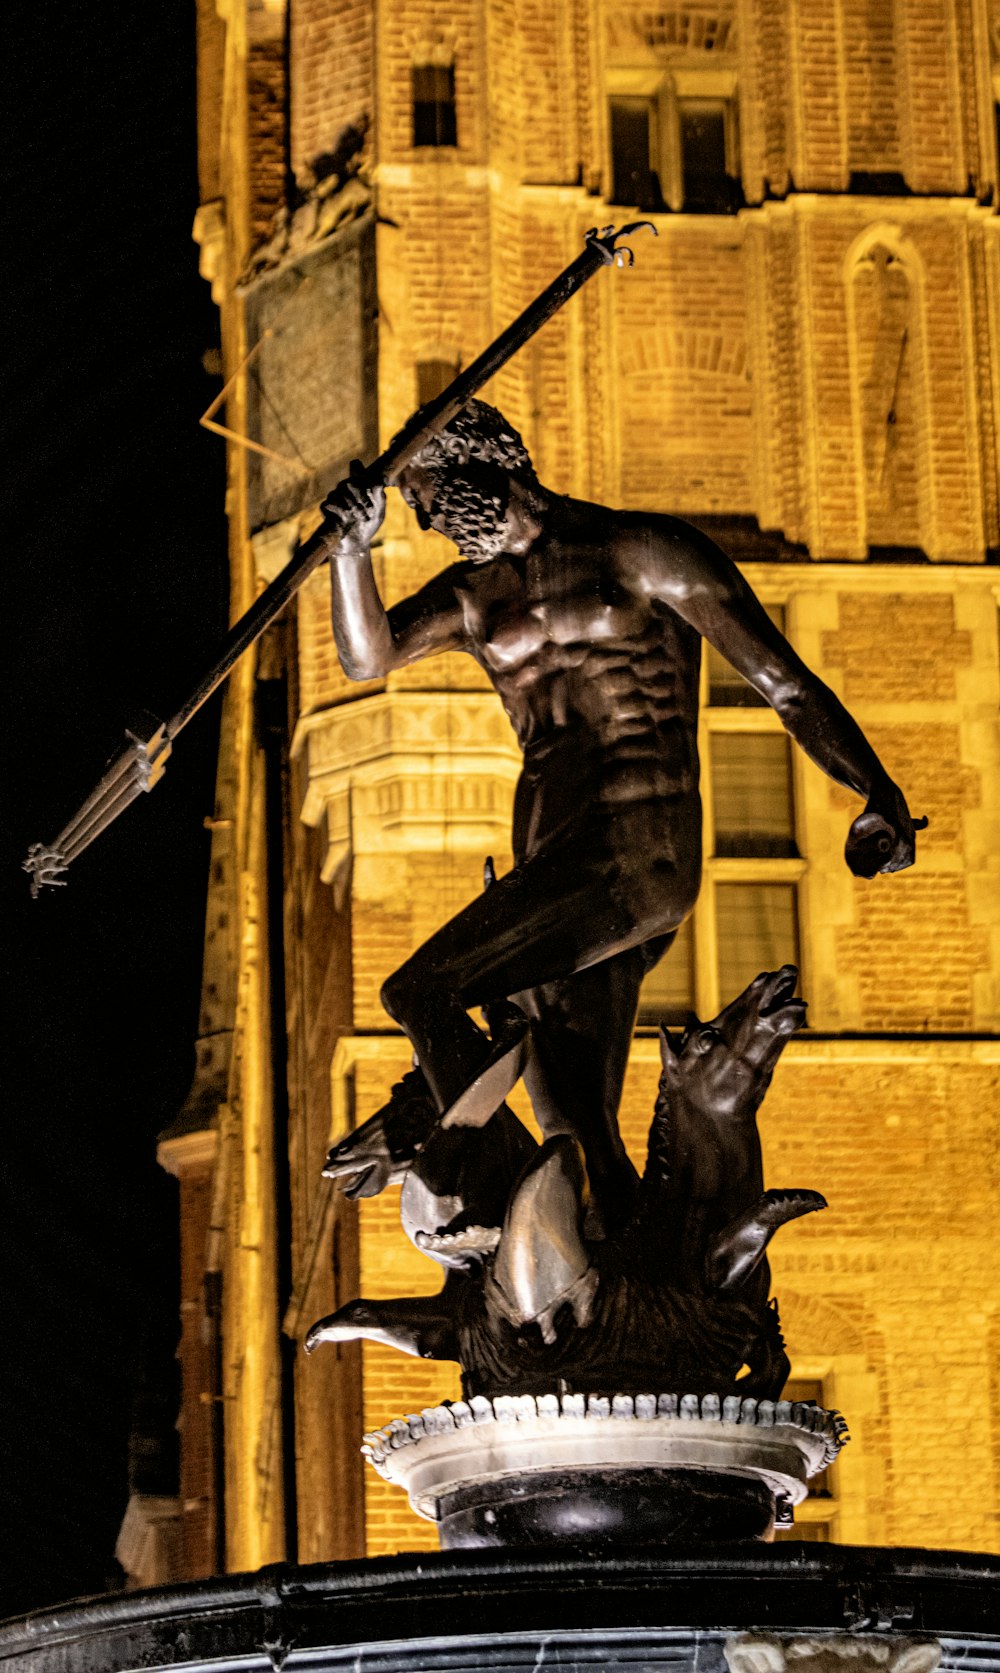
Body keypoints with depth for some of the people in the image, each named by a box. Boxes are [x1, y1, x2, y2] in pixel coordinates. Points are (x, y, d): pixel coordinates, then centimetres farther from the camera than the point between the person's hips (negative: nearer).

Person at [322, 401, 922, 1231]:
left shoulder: (640, 551, 2)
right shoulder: (476, 594, 20)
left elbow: (783, 678, -3)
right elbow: (368, 657, 7)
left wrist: (879, 795, -15)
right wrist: (354, 548, -11)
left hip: (635, 852, -7)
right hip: (552, 867, 7)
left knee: (422, 994, -21)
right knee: (578, 1138, 1)